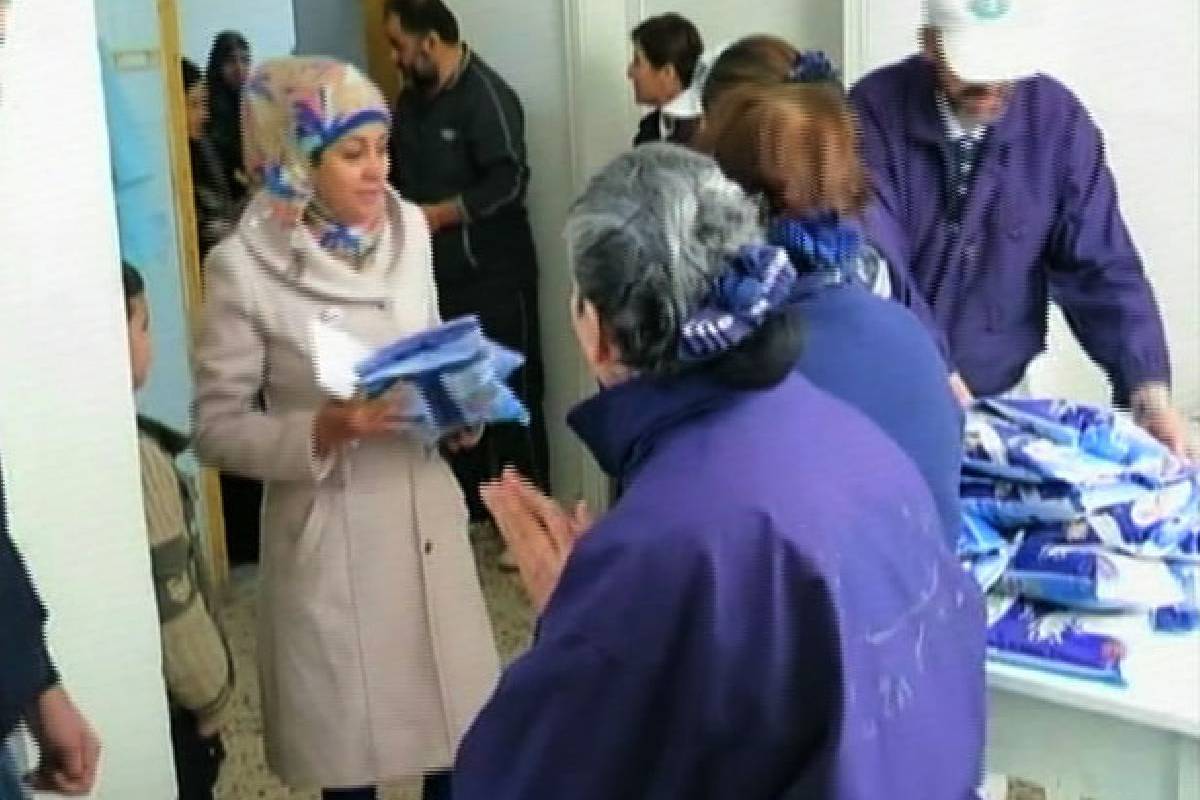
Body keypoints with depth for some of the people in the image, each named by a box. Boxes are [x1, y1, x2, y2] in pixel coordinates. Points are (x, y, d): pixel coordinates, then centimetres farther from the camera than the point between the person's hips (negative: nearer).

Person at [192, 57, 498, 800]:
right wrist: (322, 431, -25)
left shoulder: (408, 227, 0)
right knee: (348, 739, 10)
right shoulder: (244, 266, -15)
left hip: (424, 505, 4)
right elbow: (218, 429, -10)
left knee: (451, 712, 13)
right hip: (329, 527, -4)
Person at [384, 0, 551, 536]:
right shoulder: (413, 98, 11)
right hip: (436, 276, 8)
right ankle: (467, 506, 27)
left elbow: (508, 183, -23)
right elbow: (396, 170, 23)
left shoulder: (486, 96, -14)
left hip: (492, 277, -8)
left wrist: (436, 215, -20)